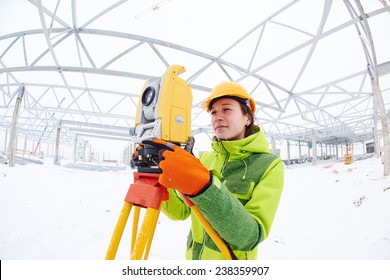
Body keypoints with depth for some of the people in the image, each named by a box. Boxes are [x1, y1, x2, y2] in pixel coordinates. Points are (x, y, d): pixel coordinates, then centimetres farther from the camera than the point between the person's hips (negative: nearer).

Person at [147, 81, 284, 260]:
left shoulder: (269, 166, -17)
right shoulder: (204, 159, -2)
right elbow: (180, 212, -4)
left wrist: (204, 187, -39)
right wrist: (158, 179, -18)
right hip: (192, 257, 5)